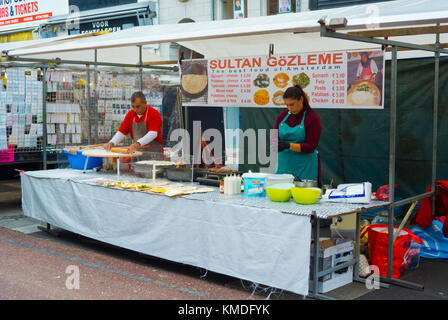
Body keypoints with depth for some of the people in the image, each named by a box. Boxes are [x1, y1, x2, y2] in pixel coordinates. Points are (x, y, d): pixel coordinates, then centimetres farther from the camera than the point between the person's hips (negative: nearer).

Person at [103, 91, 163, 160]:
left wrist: (138, 143, -38)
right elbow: (122, 132, 8)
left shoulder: (155, 114, -10)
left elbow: (153, 133, -24)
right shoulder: (130, 114, 9)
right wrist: (112, 143, -11)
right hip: (137, 154, 5)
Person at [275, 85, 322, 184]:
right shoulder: (282, 116, 8)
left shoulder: (313, 118, -6)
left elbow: (310, 147, -11)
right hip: (284, 165, 4)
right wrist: (276, 144, -14)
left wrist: (288, 145, -23)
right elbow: (276, 137, 10)